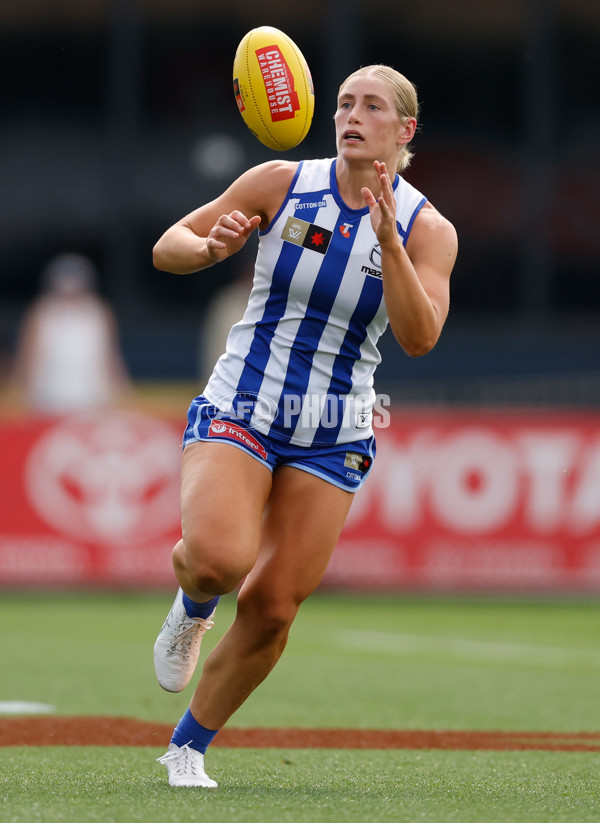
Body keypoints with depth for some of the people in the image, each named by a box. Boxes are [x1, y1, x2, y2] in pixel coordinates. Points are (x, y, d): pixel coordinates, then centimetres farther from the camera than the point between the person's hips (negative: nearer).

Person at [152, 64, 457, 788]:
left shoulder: (427, 230, -3)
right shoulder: (282, 184, -4)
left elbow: (418, 338, -18)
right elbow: (166, 249, 2)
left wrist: (388, 238, -28)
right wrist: (212, 248, -21)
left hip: (332, 437, 2)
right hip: (239, 407, -1)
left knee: (271, 607, -4)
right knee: (218, 558, -28)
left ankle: (187, 747, 17)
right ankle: (192, 605, 9)